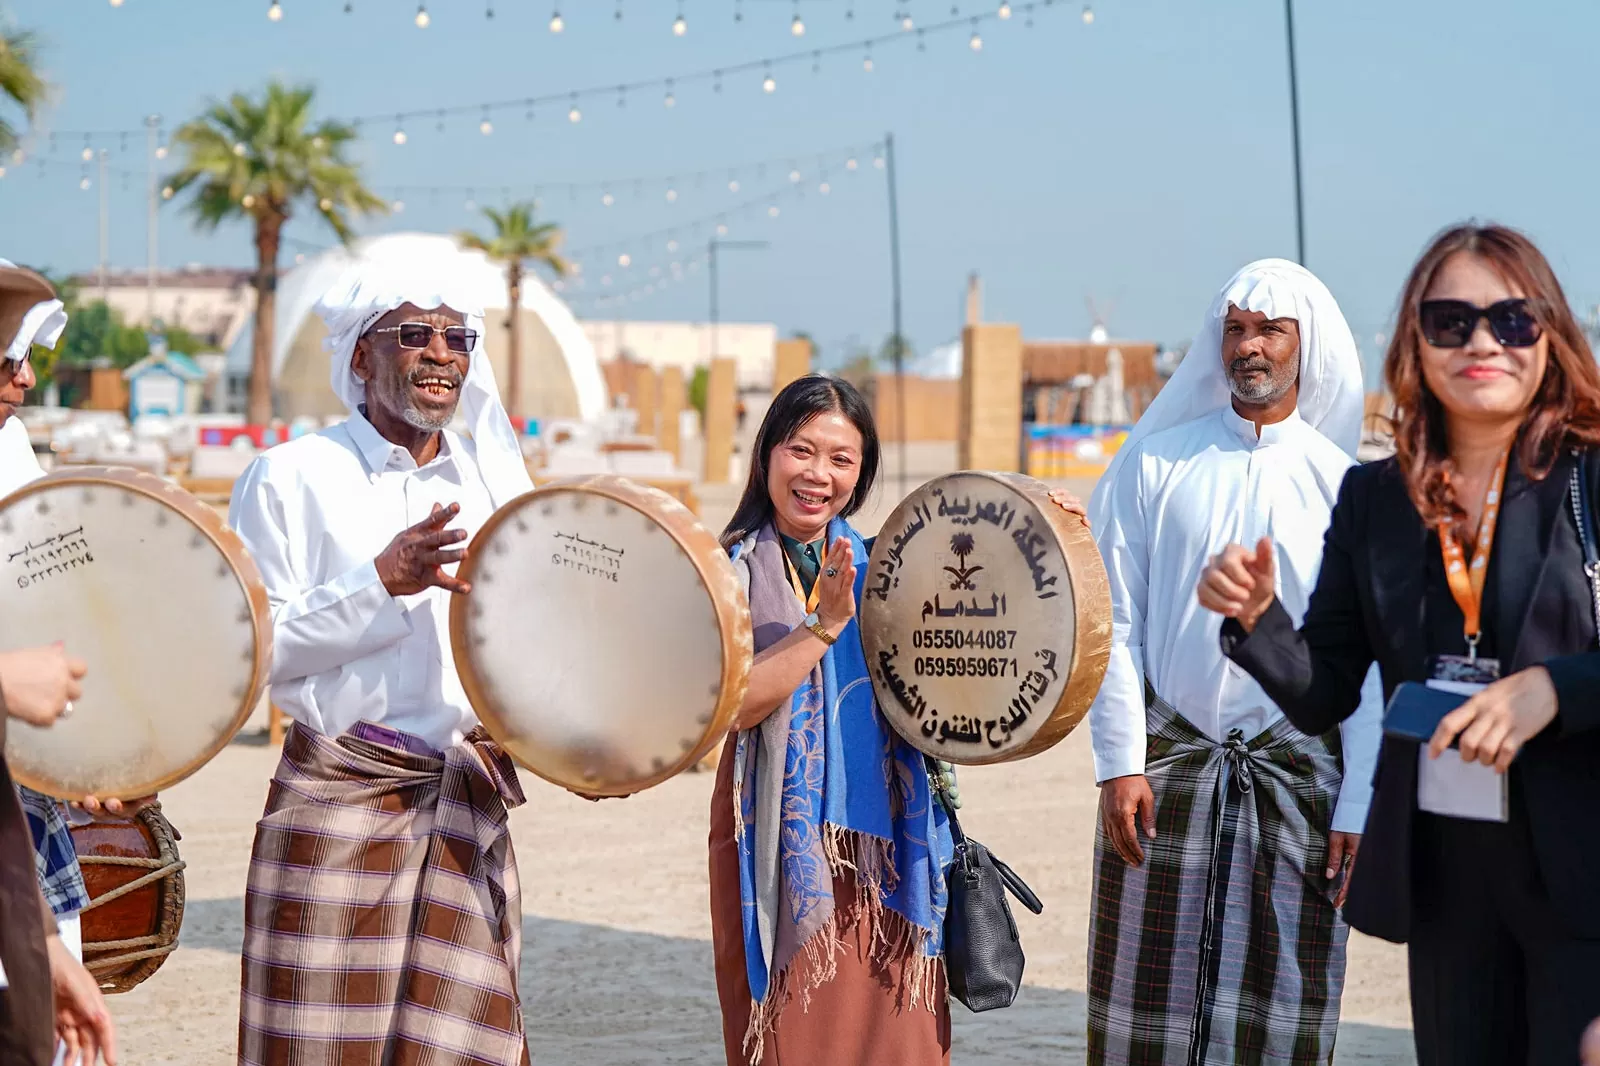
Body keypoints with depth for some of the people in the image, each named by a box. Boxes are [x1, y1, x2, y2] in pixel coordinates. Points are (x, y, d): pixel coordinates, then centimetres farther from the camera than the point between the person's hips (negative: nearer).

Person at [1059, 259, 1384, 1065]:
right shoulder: (1156, 463, 5)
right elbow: (1113, 624, 3)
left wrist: (1360, 807, -4)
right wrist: (1120, 763, -5)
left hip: (1297, 769, 0)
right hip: (1168, 758, 0)